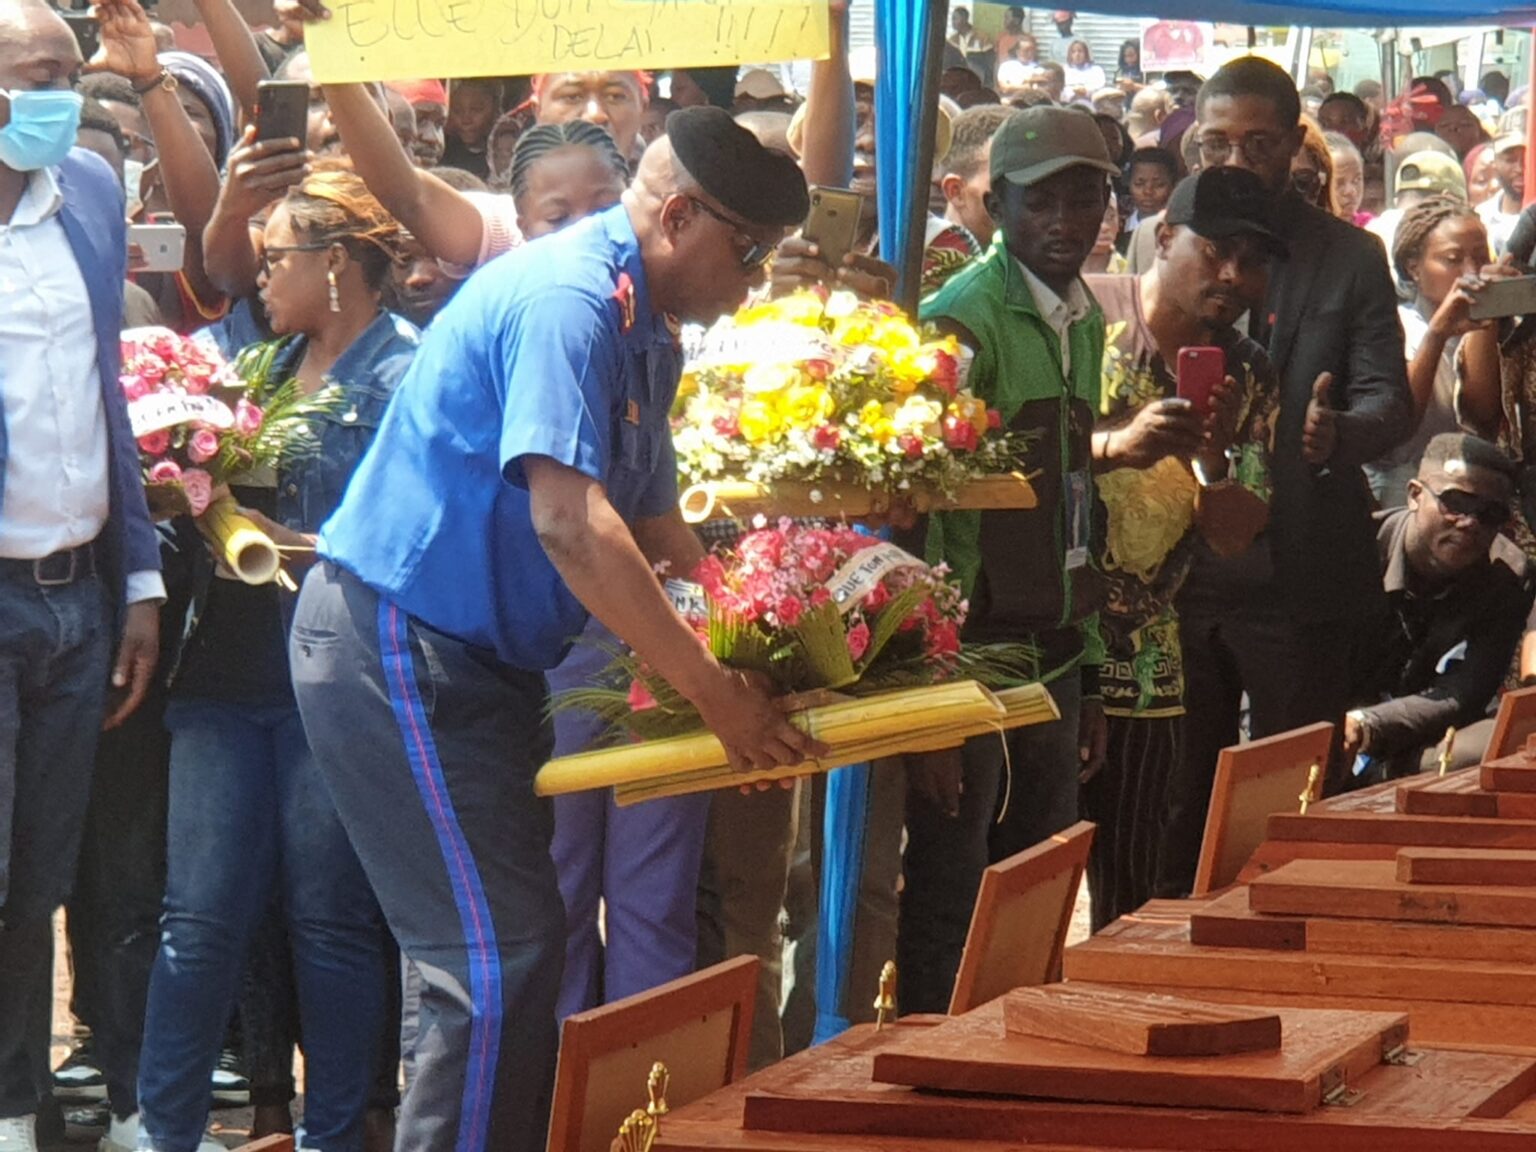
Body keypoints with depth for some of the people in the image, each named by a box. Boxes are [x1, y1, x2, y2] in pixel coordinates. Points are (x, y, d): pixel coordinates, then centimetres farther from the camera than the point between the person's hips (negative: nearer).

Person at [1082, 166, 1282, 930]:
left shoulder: (1247, 376, 7)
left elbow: (1237, 535, 4)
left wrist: (1212, 458, -15)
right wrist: (1113, 445, -27)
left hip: (1142, 668, 4)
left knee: (1128, 894, 8)